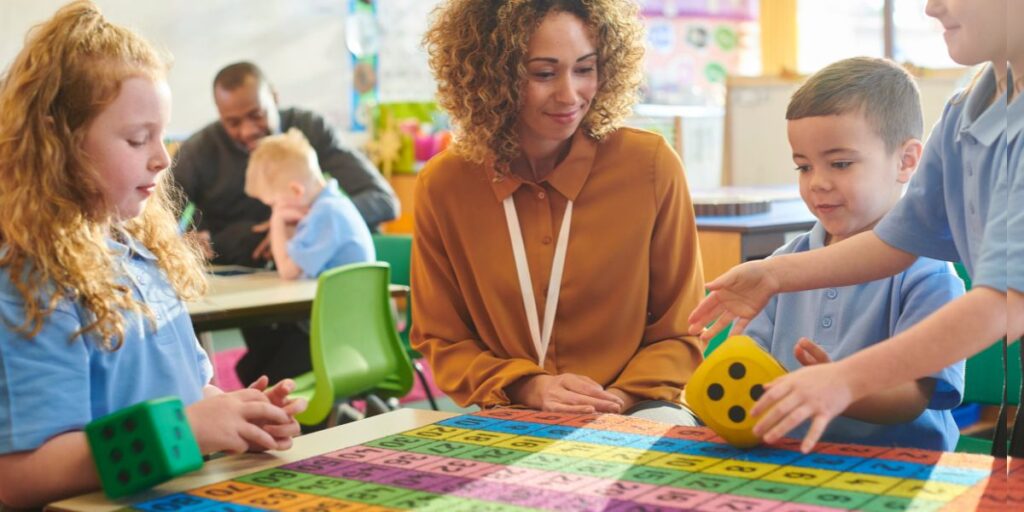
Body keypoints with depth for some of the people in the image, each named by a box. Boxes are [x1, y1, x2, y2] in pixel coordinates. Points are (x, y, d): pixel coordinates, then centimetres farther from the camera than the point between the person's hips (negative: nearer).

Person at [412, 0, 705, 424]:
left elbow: (679, 331, 2)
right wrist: (527, 388, -11)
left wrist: (618, 399, -15)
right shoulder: (443, 184, -4)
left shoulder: (650, 165, -7)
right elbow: (440, 339, 6)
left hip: (631, 417, 0)